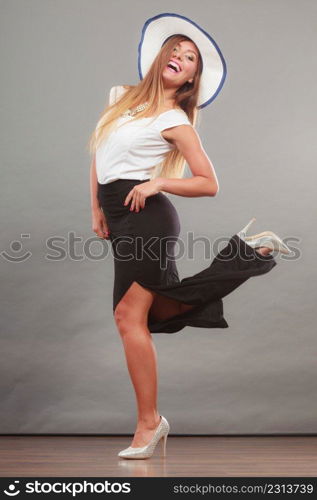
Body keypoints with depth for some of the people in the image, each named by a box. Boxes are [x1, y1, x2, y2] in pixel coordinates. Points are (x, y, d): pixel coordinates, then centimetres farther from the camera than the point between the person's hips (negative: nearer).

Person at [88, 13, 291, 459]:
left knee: (129, 313, -13)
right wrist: (96, 210, 15)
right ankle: (246, 255, 22)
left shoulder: (176, 121, -4)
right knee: (162, 310, 11)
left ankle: (149, 423, -6)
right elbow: (99, 155, 21)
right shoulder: (121, 97, 14)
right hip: (119, 219, 8)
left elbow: (209, 184, -5)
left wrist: (158, 182, -17)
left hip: (146, 217, -8)